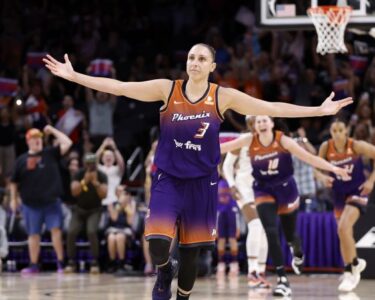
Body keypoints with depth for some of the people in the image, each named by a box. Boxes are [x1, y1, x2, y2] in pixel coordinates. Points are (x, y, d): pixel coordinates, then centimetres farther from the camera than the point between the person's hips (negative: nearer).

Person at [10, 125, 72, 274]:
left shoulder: (50, 153, 4)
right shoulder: (22, 160, 5)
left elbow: (67, 143, -6)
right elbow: (14, 181, 11)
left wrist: (52, 131, -3)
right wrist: (13, 199, 9)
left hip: (52, 201, -1)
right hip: (31, 204, 1)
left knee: (56, 230, -9)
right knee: (33, 234, 8)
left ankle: (60, 263, -3)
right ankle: (33, 265, 16)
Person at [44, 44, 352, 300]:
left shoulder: (223, 96, -4)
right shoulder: (167, 89, -5)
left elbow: (271, 108, -3)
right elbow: (119, 87, -7)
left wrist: (320, 110, -7)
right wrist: (74, 76, -13)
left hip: (202, 182, 1)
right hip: (167, 178, -1)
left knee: (192, 250, 7)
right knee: (158, 245, -17)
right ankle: (165, 272, 18)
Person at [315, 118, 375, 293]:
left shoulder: (357, 146, -19)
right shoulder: (326, 147, -10)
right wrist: (323, 177, -21)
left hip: (357, 192, -5)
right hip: (339, 193, 5)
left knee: (343, 228, -25)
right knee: (344, 233, 18)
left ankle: (350, 271, -13)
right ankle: (354, 263, 44)